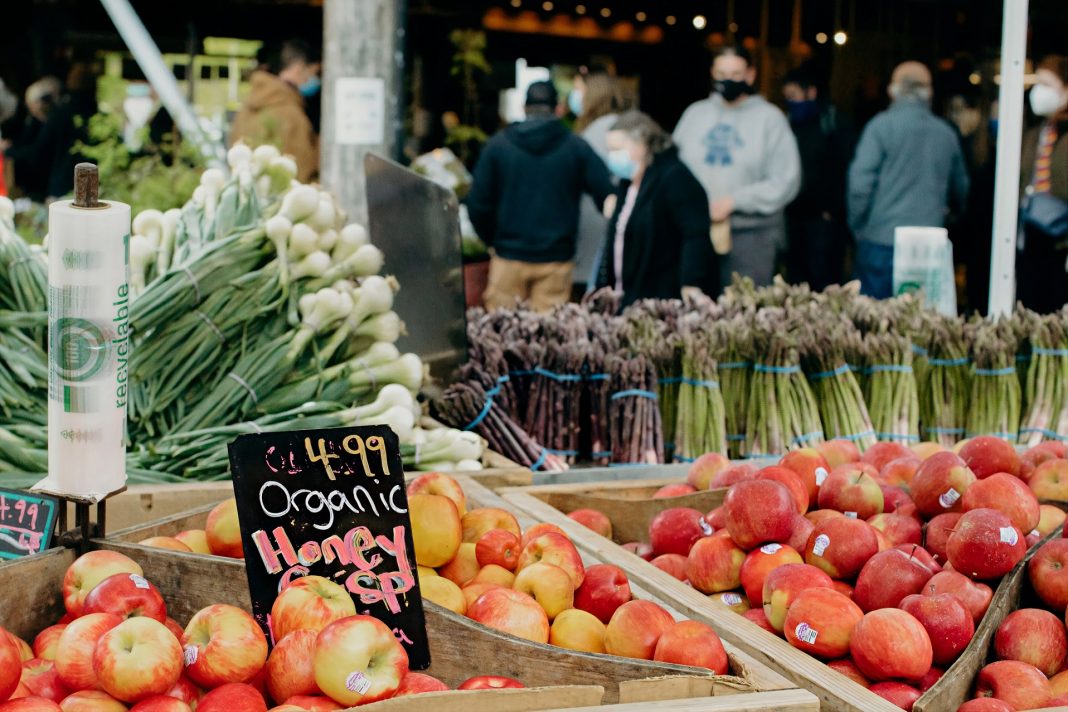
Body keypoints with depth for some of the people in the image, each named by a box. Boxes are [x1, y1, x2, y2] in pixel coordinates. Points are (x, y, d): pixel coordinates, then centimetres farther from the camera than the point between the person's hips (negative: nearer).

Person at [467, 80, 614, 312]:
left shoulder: (497, 145, 1)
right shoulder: (576, 148, -1)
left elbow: (478, 204, -1)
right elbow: (607, 196, -5)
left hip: (509, 257, 1)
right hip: (556, 258, 0)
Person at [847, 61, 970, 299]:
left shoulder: (881, 126, -5)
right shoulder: (947, 134, 9)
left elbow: (860, 183, -11)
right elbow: (960, 193, 19)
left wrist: (857, 226, 1)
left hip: (881, 242, -4)